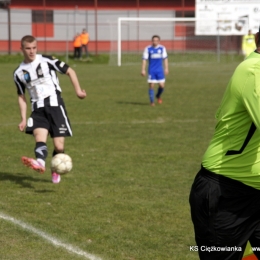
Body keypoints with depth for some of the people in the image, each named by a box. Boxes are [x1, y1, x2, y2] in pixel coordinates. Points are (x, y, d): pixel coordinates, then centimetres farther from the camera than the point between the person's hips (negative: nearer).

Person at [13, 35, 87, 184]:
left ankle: (56, 171, 19)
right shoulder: (19, 73, 10)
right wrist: (23, 119, 11)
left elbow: (69, 71, 5)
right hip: (38, 109, 2)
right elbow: (22, 96, 18)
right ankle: (40, 163, -54)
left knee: (59, 146, -6)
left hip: (55, 105, -2)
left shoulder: (46, 61, -1)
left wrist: (78, 90, -2)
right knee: (39, 137, -26)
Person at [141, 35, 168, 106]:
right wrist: (143, 70, -6)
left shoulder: (162, 48, 3)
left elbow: (165, 58, 9)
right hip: (151, 70, -2)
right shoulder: (148, 49, -3)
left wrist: (166, 68, 3)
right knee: (151, 86, -5)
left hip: (160, 70, 2)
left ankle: (158, 96, 28)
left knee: (162, 85, -3)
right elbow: (144, 59, -1)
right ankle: (152, 101, 7)